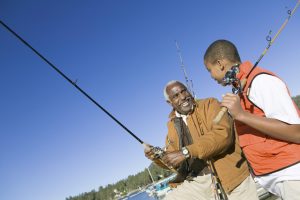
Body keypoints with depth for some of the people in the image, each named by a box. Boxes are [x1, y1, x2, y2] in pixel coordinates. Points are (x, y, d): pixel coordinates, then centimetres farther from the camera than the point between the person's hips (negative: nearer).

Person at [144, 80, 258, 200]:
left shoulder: (209, 104, -3)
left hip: (230, 177, -4)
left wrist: (186, 152, -27)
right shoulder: (172, 124, 12)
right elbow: (174, 160, 16)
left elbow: (223, 133, -21)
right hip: (195, 183, 5)